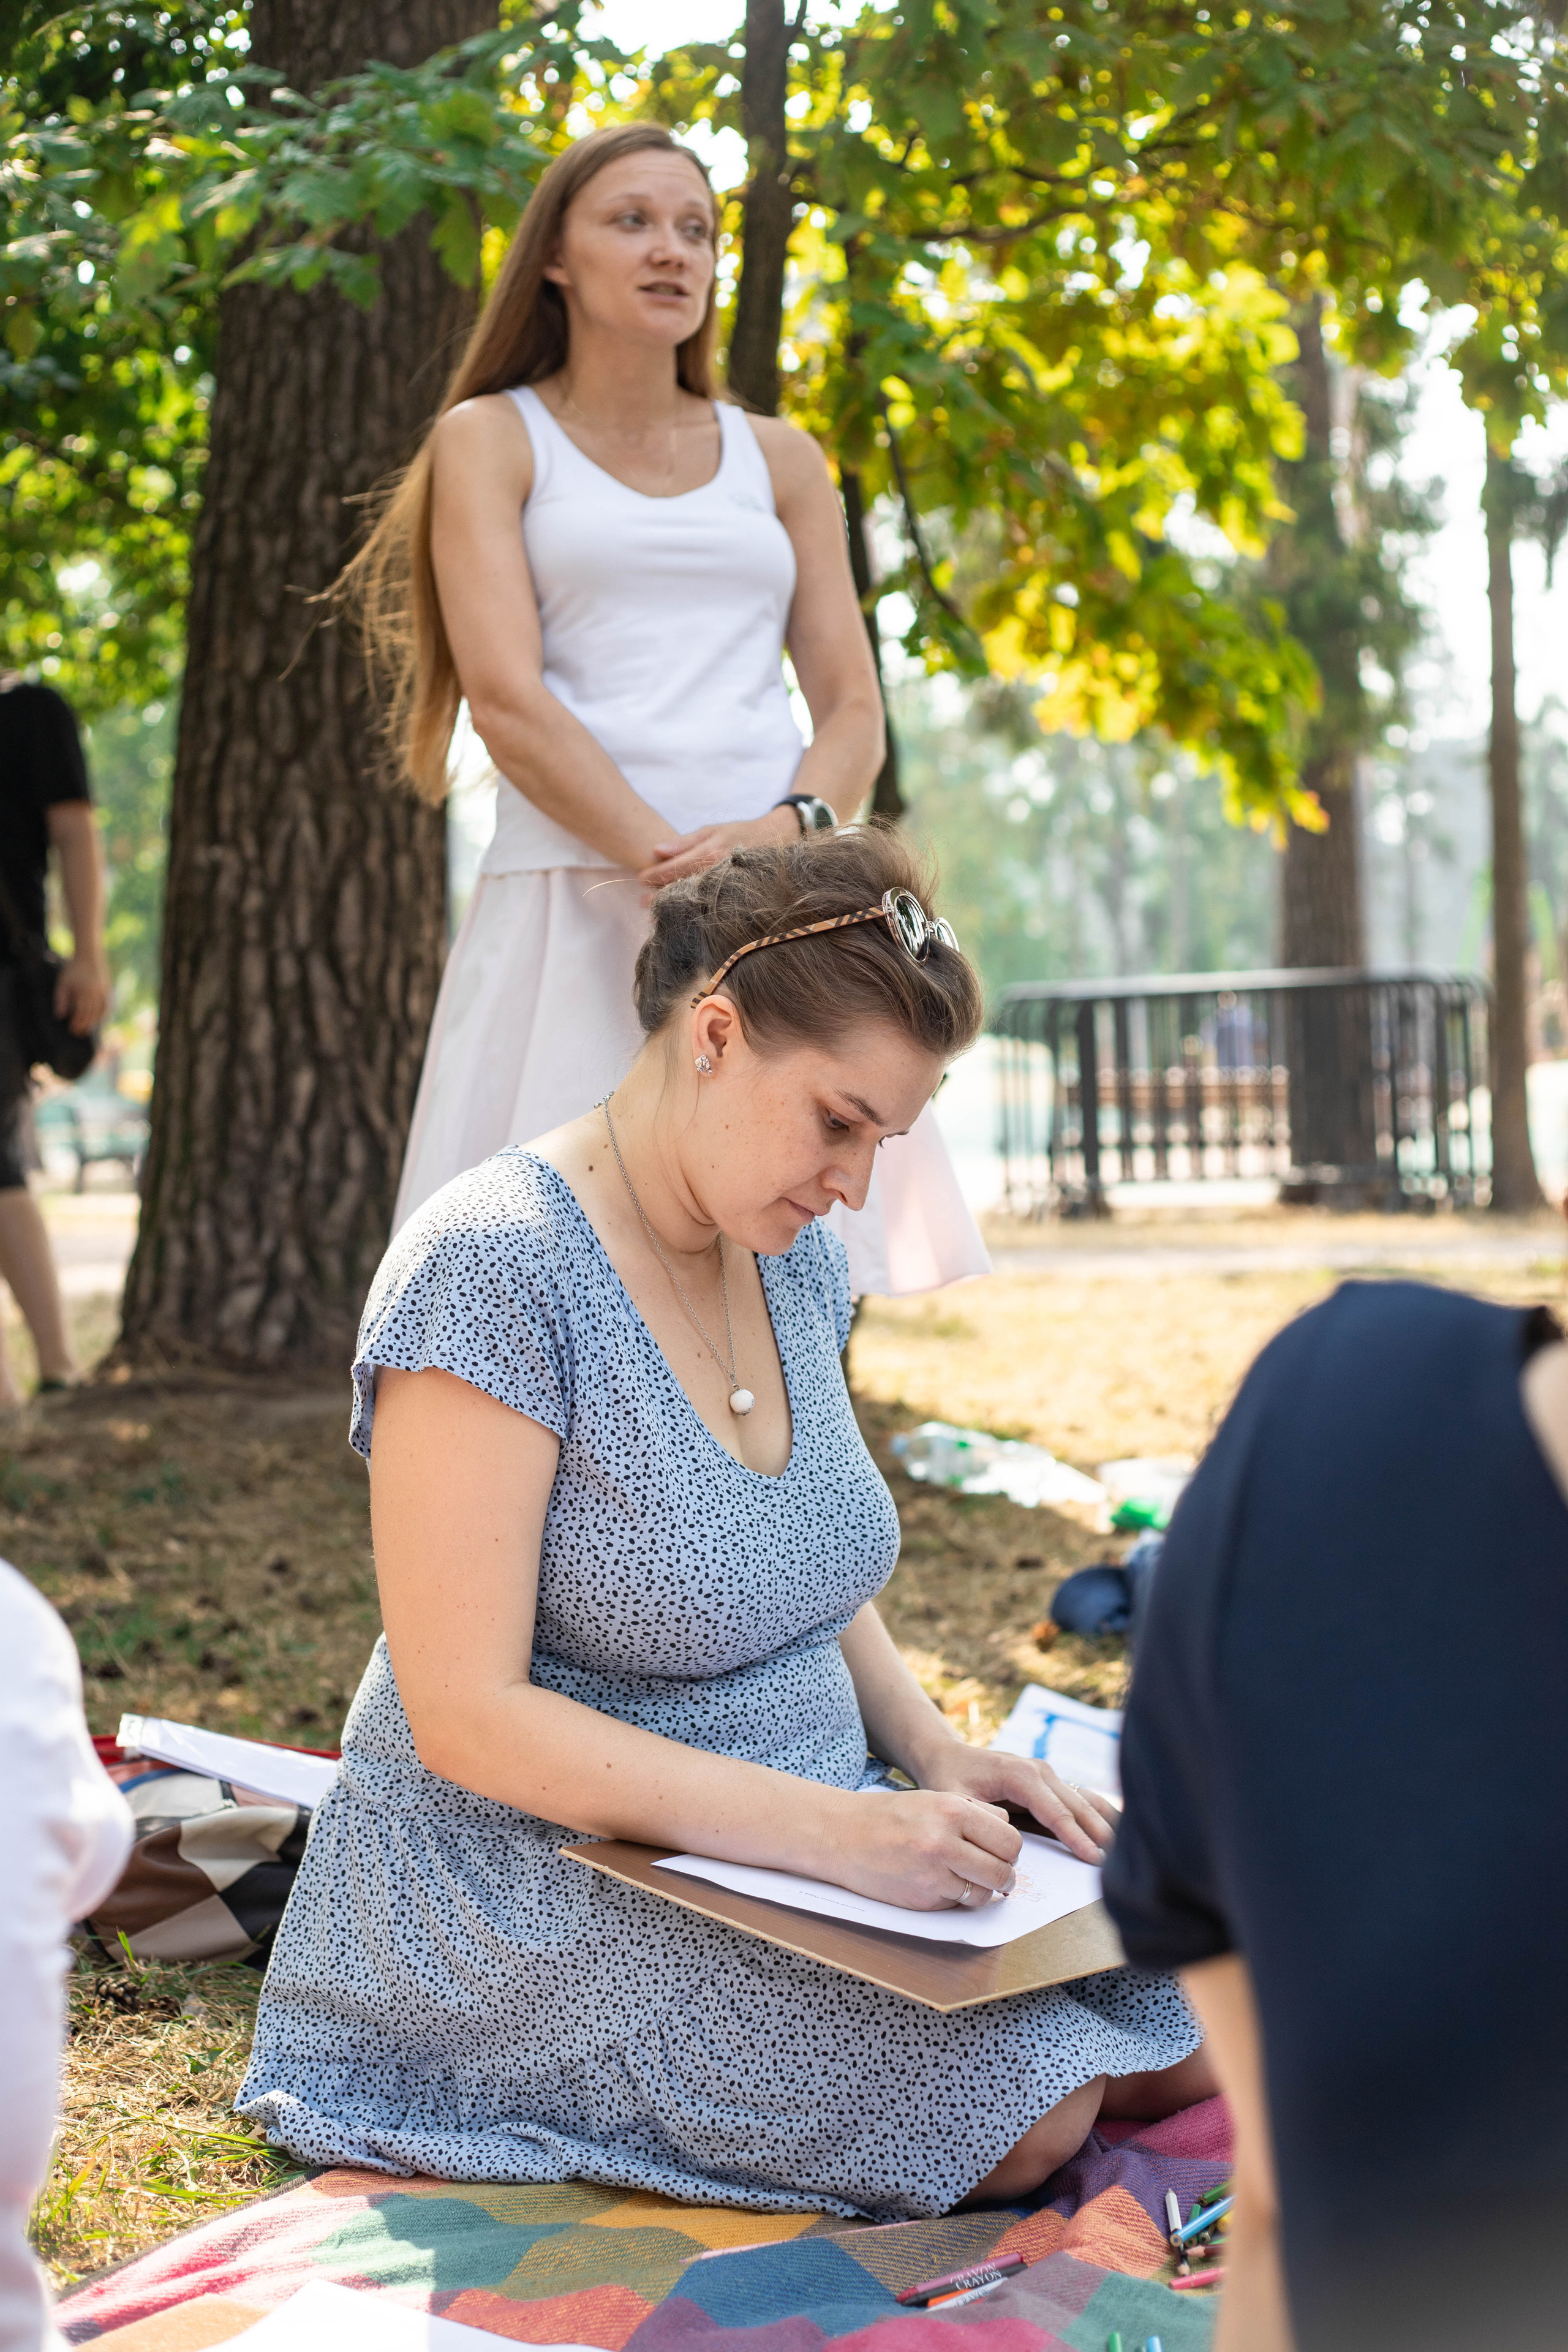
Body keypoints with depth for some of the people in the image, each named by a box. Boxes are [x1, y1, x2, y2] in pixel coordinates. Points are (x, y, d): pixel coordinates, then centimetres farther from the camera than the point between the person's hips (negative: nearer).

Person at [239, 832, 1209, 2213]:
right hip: (544, 1878, -8)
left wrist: (934, 1753, -2)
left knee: (1192, 2033, -4)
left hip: (789, 1840, 9)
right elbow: (466, 1713, -24)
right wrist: (828, 1827, -30)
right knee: (1019, 2113, -25)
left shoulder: (796, 1260, 6)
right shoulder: (496, 1269, -21)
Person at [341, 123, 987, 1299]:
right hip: (577, 899, -3)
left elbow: (854, 708, 11)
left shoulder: (778, 458, 19)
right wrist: (673, 866, -17)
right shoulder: (493, 439, 9)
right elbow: (506, 697, -5)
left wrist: (786, 830, -11)